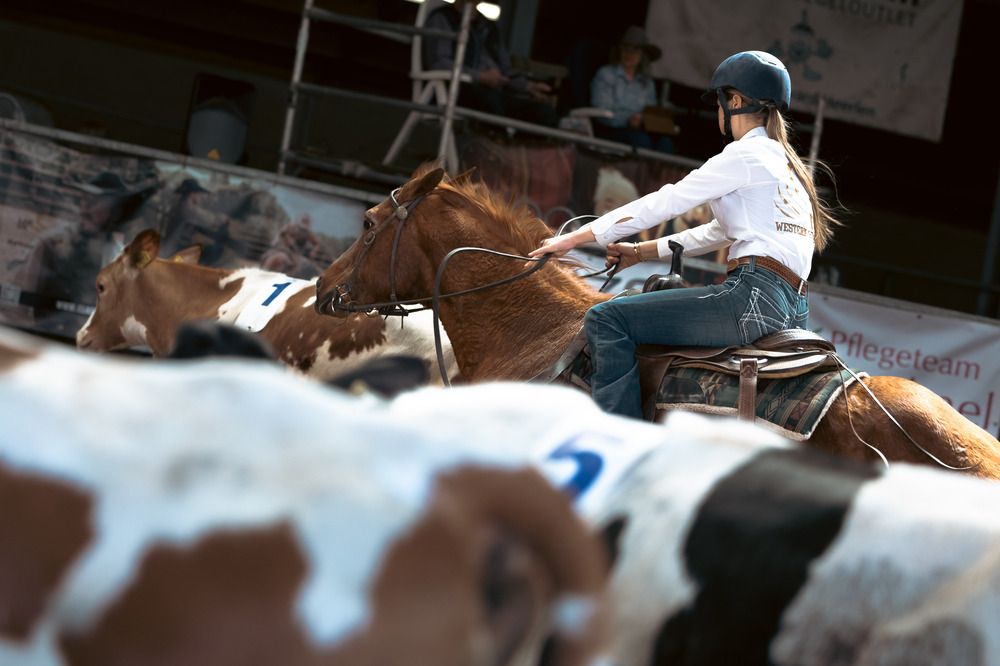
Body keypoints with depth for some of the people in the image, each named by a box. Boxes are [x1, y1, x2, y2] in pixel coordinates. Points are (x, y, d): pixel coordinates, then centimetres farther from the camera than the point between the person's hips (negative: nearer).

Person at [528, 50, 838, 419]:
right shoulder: (785, 162, 24)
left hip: (753, 296, -10)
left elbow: (666, 202, -4)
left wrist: (575, 237, 2)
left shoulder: (746, 154, -4)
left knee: (606, 320, -13)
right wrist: (641, 252, 30)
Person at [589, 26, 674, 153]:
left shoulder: (647, 82, 22)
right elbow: (601, 112, -7)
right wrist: (627, 120, -24)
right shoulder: (605, 75, 5)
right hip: (610, 130, -4)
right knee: (640, 139, -37)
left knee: (665, 141, -30)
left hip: (639, 129, 4)